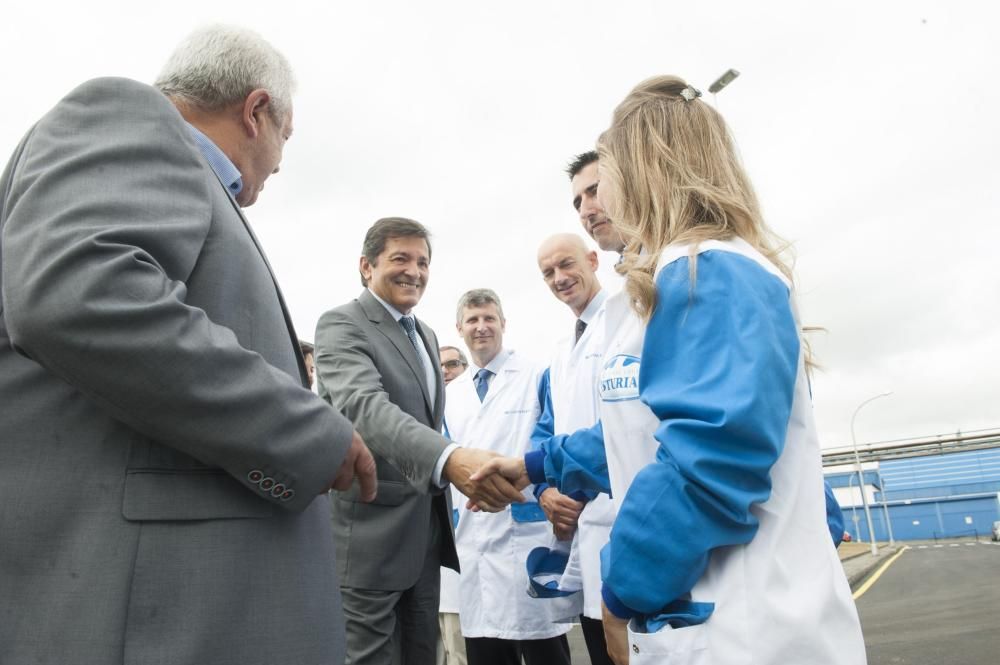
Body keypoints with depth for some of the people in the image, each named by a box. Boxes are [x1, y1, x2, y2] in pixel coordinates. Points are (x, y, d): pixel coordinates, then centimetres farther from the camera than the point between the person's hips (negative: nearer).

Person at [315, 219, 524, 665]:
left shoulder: (425, 334, 14)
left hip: (428, 531, 8)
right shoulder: (341, 325, -12)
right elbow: (364, 406, -31)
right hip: (372, 532, -7)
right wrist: (450, 458, -47)